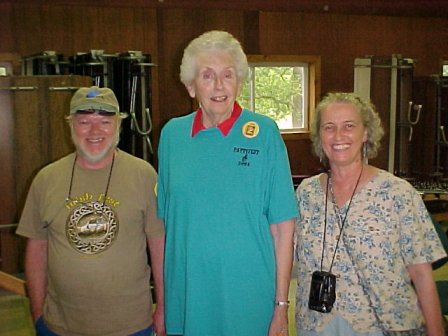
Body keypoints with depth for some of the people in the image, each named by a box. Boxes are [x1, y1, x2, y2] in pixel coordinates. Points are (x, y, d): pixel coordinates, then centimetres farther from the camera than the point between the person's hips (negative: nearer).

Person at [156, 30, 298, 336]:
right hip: (185, 299, 3)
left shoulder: (264, 133, -8)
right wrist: (161, 305, 6)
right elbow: (165, 221, 6)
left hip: (249, 302, -2)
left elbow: (283, 225, -8)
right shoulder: (172, 134, 1)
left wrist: (281, 305, -9)